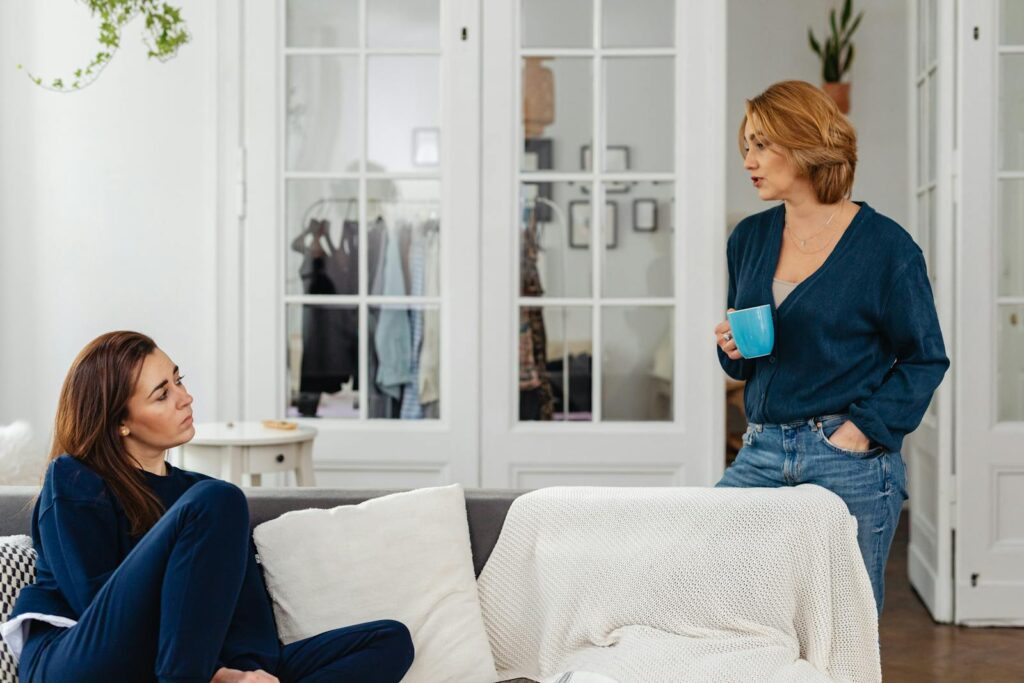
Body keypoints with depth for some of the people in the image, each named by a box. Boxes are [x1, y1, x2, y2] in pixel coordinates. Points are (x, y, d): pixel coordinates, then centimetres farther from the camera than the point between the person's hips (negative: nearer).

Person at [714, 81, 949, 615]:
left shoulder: (885, 246, -5)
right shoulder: (749, 239, 10)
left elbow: (925, 358, -2)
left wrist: (864, 428, -13)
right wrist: (732, 349, -3)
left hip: (849, 462, -5)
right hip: (761, 452, 5)